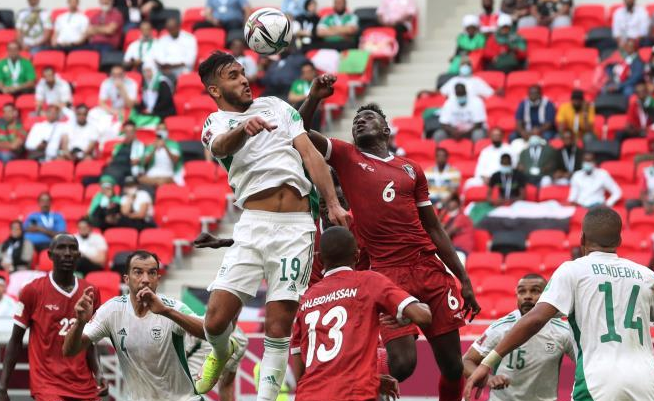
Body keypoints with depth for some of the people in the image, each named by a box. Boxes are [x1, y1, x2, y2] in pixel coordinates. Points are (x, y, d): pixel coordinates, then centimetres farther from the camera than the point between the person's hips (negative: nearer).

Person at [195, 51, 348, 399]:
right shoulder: (216, 123, 8)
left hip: (296, 227, 2)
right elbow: (221, 146, -17)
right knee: (216, 320, -9)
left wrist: (333, 204, -1)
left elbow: (310, 154, 13)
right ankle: (222, 354, 25)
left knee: (278, 327, -3)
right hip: (254, 224, -1)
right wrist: (244, 128, -42)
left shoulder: (277, 106, 19)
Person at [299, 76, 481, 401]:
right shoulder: (345, 157, 10)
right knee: (402, 363, -16)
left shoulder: (411, 169, 18)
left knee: (452, 364, 4)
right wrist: (314, 98, -14)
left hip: (431, 269, 4)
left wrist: (463, 279, 15)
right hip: (389, 273, -4)